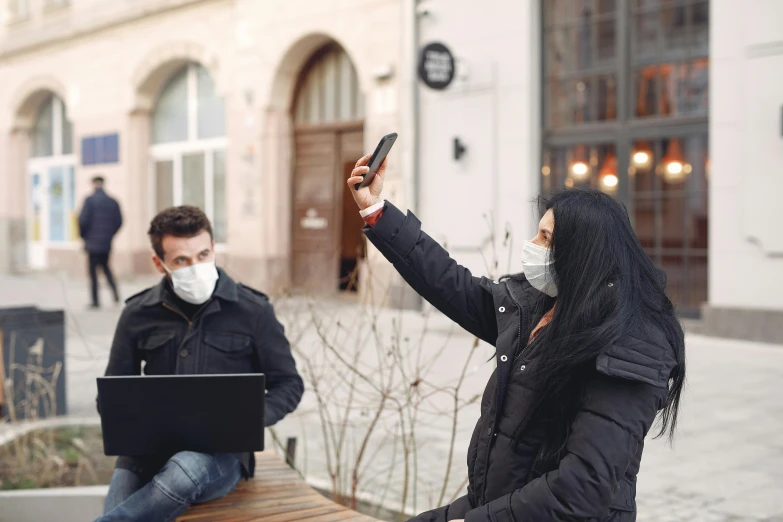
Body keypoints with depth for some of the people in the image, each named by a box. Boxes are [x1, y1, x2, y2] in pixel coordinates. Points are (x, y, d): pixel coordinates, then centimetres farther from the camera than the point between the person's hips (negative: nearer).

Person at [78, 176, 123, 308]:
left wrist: (83, 236, 4)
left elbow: (83, 220, -12)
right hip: (107, 243, 4)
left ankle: (96, 300, 3)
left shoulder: (90, 200, -9)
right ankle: (114, 290, 0)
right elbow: (119, 221, 3)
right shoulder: (113, 202, 3)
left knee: (93, 269, 3)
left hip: (93, 242, -4)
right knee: (105, 265, 21)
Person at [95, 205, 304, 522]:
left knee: (184, 469, -38)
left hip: (222, 452, -1)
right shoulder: (139, 314, 8)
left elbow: (288, 384, 8)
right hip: (148, 451, 2)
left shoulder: (253, 311, 1)